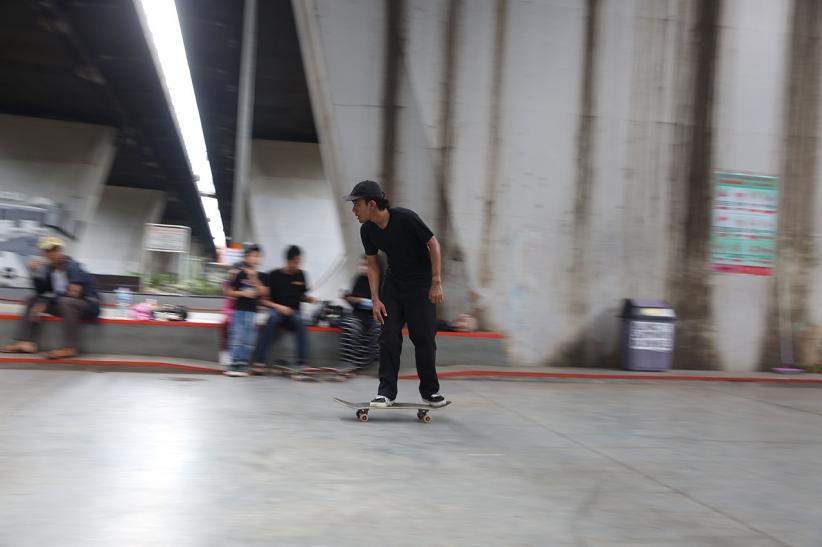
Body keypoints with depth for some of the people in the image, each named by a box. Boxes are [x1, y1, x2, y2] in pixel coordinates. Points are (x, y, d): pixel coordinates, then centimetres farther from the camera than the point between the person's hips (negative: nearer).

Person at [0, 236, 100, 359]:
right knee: (33, 300, 8)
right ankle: (26, 343, -9)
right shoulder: (49, 268, 5)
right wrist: (36, 273, -6)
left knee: (65, 301, -37)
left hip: (89, 305, -8)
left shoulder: (73, 268, -16)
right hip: (65, 305, 8)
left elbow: (73, 294, -24)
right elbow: (41, 292, 8)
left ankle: (70, 348, -37)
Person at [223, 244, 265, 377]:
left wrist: (254, 279, -12)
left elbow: (263, 292, -4)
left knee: (249, 341, 4)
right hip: (239, 310, -4)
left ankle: (242, 365, 11)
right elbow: (227, 291, -1)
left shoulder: (259, 276, 7)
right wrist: (242, 293, -13)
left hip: (252, 311, 4)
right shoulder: (239, 274, -2)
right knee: (237, 338, -6)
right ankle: (233, 364, -2)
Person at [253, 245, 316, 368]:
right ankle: (261, 361, -36)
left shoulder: (300, 275, 8)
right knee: (272, 317, -36)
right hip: (276, 310, -2)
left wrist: (308, 299, -2)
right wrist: (277, 306, -16)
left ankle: (302, 362, -35)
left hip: (293, 312, 2)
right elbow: (264, 300, -1)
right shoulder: (274, 275, -2)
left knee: (299, 320, -32)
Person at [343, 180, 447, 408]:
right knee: (388, 337, -4)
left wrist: (436, 282, -14)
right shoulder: (367, 230, -7)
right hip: (393, 284, 4)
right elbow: (372, 264, 3)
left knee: (424, 338, -1)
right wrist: (376, 299, -4)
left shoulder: (406, 218, -23)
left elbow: (433, 244, -13)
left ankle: (430, 391, 15)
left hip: (421, 285, -4)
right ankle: (386, 392, 3)